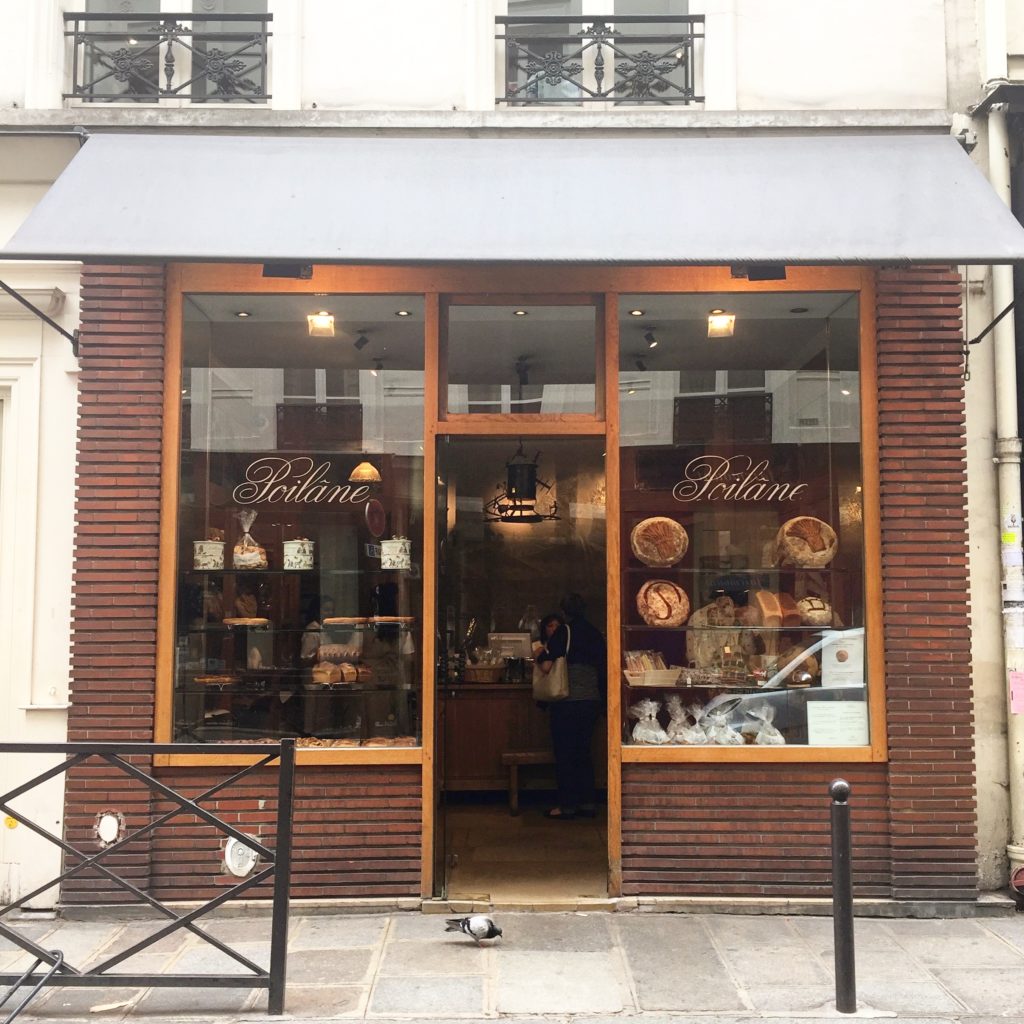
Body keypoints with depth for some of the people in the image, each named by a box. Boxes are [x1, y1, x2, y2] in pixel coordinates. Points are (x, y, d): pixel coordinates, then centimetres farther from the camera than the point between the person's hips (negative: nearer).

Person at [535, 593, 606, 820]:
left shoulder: (563, 632, -7)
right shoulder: (595, 633, 9)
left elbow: (546, 665, -12)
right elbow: (604, 666, 13)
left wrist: (540, 655, 9)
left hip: (567, 701, -6)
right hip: (592, 699, 6)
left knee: (565, 753, 1)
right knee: (584, 751, 14)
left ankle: (567, 805, 3)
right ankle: (588, 803, 15)